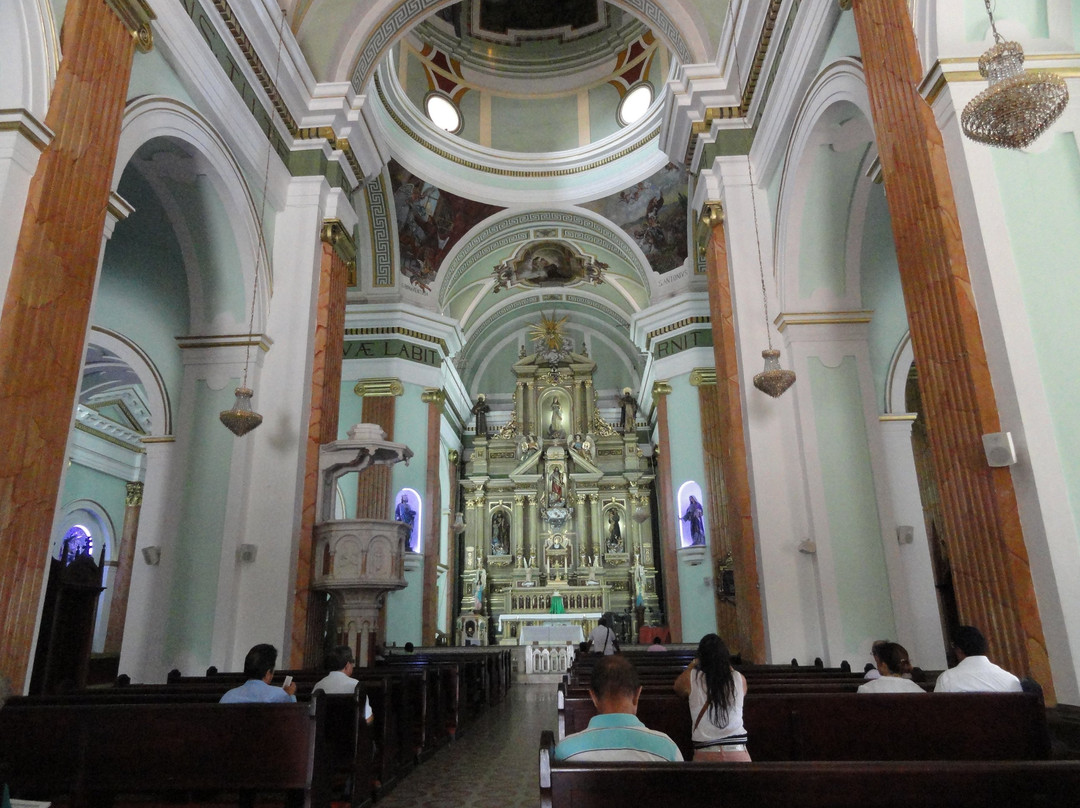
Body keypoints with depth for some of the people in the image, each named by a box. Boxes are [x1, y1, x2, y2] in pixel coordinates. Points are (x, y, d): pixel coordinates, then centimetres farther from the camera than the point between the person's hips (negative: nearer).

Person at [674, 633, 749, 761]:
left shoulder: (691, 678, 1)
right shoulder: (740, 679, 5)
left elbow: (677, 687, 24)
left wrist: (692, 664, 34)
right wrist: (726, 665, 36)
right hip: (738, 752, 2)